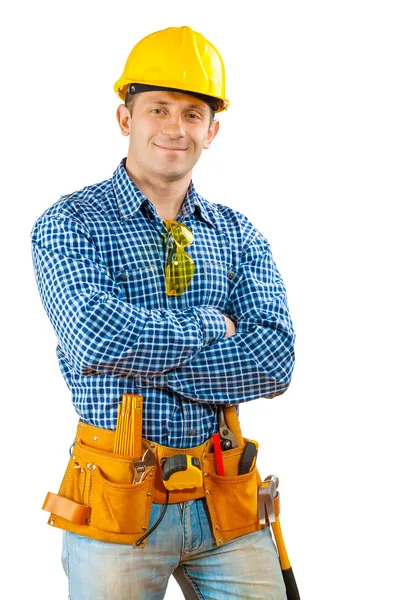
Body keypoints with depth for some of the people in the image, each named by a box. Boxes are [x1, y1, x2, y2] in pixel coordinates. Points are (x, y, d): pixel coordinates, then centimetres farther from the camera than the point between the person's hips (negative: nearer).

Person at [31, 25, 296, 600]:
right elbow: (95, 334, -23)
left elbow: (274, 361, -7)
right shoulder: (69, 224, -3)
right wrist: (210, 325, -10)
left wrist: (140, 349, -15)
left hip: (226, 504, 3)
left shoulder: (238, 234, 8)